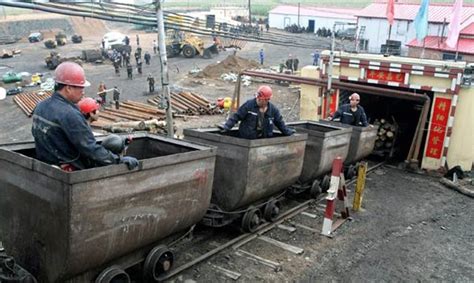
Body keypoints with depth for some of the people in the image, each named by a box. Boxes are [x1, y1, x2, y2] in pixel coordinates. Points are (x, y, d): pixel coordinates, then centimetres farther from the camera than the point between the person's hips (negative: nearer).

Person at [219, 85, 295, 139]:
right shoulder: (248, 105, -10)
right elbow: (236, 116, -9)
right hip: (247, 139, -3)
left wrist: (287, 132, 15)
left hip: (263, 139, 3)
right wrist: (226, 126, -17)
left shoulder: (273, 109, 1)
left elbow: (279, 122, 13)